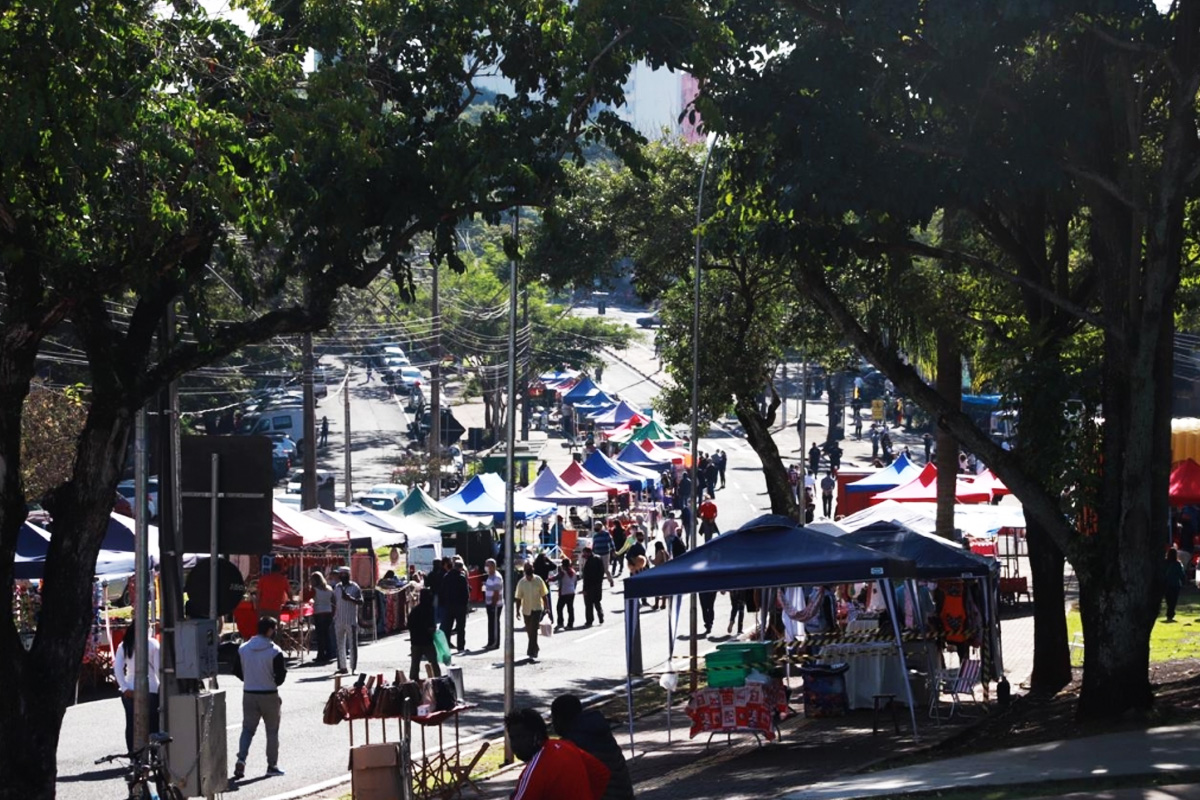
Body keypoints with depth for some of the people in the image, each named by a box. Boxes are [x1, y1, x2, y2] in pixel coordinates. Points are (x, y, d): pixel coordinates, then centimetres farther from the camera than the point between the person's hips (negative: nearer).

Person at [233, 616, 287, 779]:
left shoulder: (243, 649, 1)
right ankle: (272, 765, 14)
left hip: (249, 694, 3)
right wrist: (273, 683, 7)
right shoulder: (274, 651, -14)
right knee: (272, 731, 10)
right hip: (269, 695, -3)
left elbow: (237, 671, 5)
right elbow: (281, 674, -14)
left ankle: (241, 759, -11)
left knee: (247, 729, 10)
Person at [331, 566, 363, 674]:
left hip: (351, 620, -5)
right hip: (339, 620, 5)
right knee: (340, 645, 6)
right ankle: (342, 667, 13)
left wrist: (350, 598, -21)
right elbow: (335, 603, 16)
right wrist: (333, 617, 9)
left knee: (353, 644, -4)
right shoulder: (337, 587, 11)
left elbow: (361, 602, -7)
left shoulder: (355, 587, -2)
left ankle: (353, 667, -2)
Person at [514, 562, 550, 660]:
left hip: (537, 609, -3)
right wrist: (518, 611, -3)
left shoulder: (538, 581, -5)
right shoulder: (521, 582, -2)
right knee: (529, 631, 13)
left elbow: (544, 596, 1)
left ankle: (531, 651, -16)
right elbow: (518, 598, 2)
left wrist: (547, 608, -2)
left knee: (533, 630, -14)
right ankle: (534, 649, 32)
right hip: (526, 609, 3)